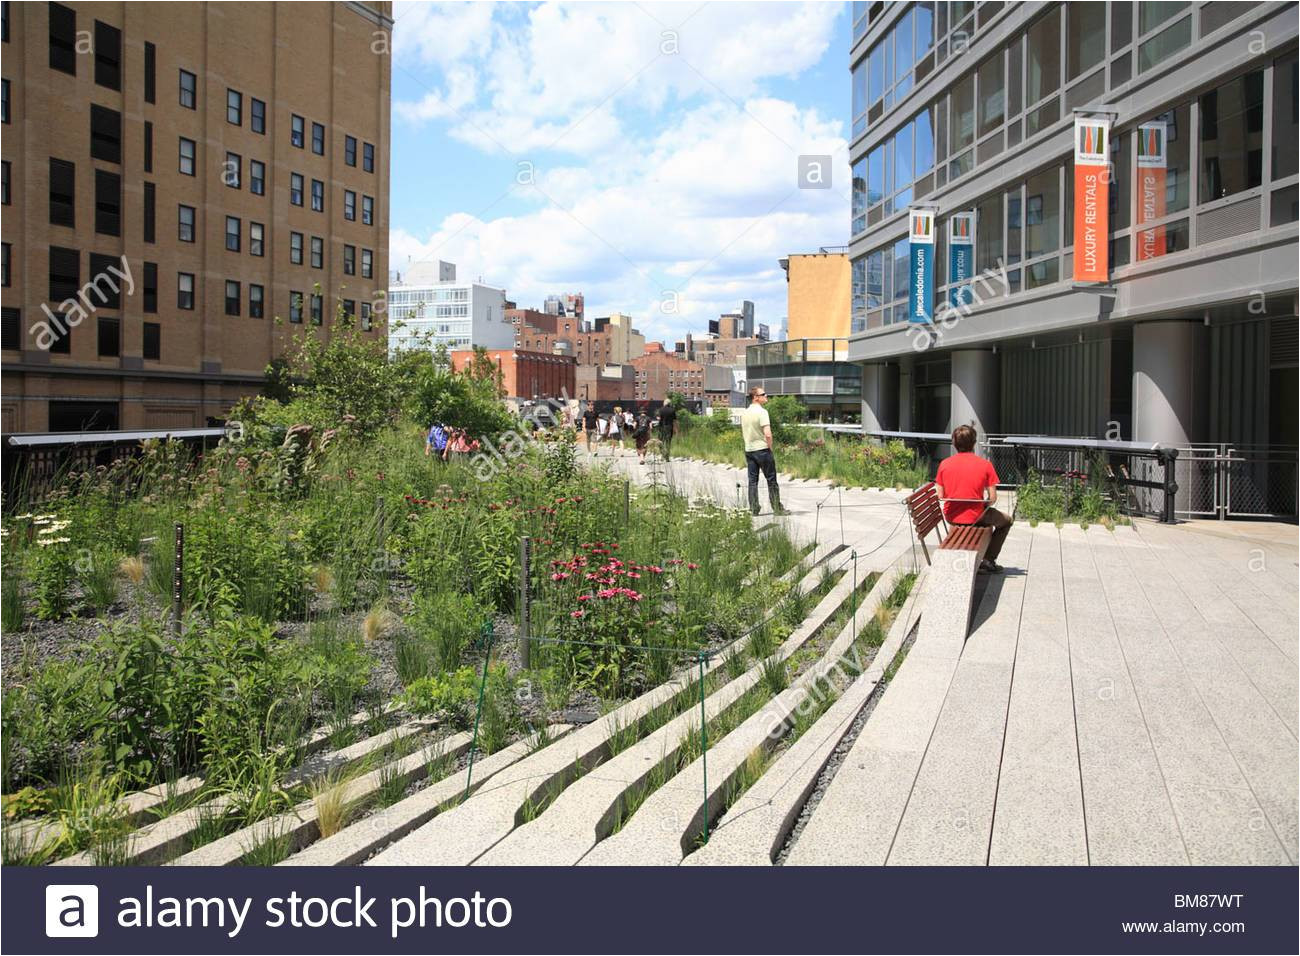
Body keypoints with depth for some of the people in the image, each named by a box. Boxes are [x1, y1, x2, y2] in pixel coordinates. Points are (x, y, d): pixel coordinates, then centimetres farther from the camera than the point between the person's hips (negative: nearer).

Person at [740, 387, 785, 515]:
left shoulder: (744, 413, 9)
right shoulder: (762, 412, -14)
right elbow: (768, 434, -20)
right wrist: (770, 448, -7)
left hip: (748, 450, 6)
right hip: (762, 449, -6)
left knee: (752, 481, 9)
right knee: (771, 480, 3)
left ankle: (753, 509, 9)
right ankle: (777, 508, 8)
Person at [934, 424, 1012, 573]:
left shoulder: (944, 464, -5)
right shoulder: (985, 464, -11)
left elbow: (940, 496, -2)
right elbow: (992, 498, -9)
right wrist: (983, 505, 11)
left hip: (950, 516, 4)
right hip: (974, 518, -4)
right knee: (1006, 521, 25)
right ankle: (989, 559, 16)